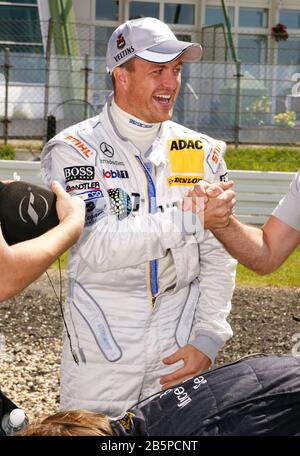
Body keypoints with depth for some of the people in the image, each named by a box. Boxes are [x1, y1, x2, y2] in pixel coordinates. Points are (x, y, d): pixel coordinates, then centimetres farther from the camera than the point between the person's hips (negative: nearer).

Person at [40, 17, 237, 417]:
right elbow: (96, 246, -19)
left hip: (180, 352, 3)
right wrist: (189, 218, -24)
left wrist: (207, 338, -4)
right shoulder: (74, 150, -6)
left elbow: (218, 258, 5)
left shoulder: (201, 153, 6)